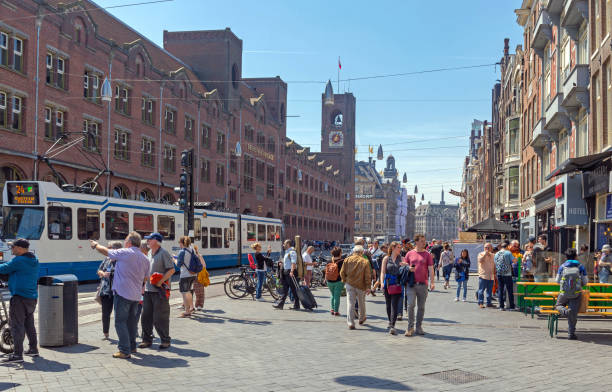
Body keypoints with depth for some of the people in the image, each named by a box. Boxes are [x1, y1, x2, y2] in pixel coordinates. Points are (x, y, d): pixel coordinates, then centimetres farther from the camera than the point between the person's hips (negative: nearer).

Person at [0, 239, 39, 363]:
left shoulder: (18, 260, -14)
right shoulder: (34, 261, 13)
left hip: (20, 297, -9)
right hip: (32, 297, 9)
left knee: (16, 325, -7)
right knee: (29, 324, 19)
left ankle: (17, 354, -11)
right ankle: (33, 349, 27)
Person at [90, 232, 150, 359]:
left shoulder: (124, 253, -11)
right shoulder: (145, 259, 7)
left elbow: (106, 251, 2)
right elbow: (145, 278, 15)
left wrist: (96, 245, 20)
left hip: (122, 293, -7)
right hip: (136, 295, 7)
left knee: (120, 322, -1)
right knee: (132, 321, 19)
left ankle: (124, 351, -4)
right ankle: (132, 347, 29)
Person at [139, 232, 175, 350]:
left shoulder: (163, 253, -9)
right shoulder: (149, 253, 15)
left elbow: (171, 270, -15)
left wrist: (160, 282, -19)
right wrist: (144, 285, 17)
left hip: (159, 291, -7)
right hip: (148, 290, 7)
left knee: (160, 318, -2)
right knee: (146, 316, 9)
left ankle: (165, 340, 10)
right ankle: (147, 339, 20)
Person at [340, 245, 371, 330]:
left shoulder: (347, 260, 0)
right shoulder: (365, 261, -6)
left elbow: (342, 273, 3)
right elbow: (368, 276, -7)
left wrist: (345, 281, 18)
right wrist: (368, 287, -3)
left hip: (350, 285, 0)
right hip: (361, 285, 0)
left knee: (350, 303, -1)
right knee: (361, 303, 19)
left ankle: (350, 323, -9)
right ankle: (361, 319, 37)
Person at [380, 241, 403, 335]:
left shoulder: (401, 258, 7)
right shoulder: (386, 258, 7)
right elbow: (383, 271, 2)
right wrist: (382, 282, -10)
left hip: (397, 284, -1)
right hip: (387, 283, 1)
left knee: (394, 304, -10)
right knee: (388, 304, 11)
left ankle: (392, 326, -13)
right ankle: (390, 321, 29)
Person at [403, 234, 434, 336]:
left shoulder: (427, 254, 5)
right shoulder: (409, 254, 7)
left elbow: (431, 269, 0)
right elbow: (404, 265, 15)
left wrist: (432, 282, -10)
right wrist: (408, 269, -8)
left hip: (423, 285, 1)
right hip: (411, 284, -1)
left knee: (421, 307, 6)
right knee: (410, 305, -10)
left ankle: (419, 327, 17)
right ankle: (410, 327, -1)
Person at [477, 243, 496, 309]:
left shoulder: (492, 255, 17)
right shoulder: (481, 254, 0)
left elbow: (494, 265, 23)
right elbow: (480, 260, -21)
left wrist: (495, 273, 16)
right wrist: (485, 253, -16)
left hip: (491, 276, 6)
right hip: (483, 276, -6)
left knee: (490, 290, 8)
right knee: (481, 290, -5)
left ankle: (489, 303, 14)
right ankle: (480, 303, -2)